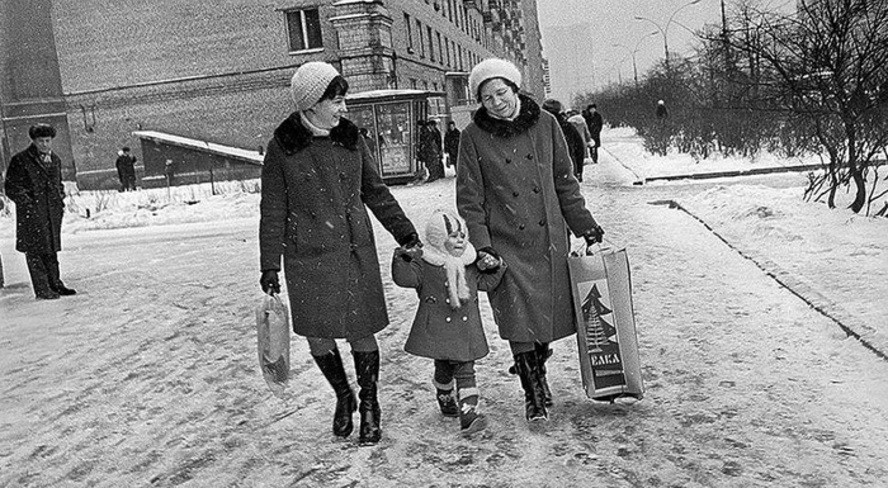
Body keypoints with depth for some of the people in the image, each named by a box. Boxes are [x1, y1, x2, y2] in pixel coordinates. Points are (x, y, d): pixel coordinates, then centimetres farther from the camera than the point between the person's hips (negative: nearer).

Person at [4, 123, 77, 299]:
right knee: (35, 251, -3)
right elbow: (11, 187, -6)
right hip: (32, 213, -6)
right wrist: (27, 202, -15)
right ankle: (42, 289, 1)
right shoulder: (20, 160, -6)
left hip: (53, 212, 6)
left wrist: (60, 200, 13)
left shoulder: (55, 159, 14)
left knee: (52, 249, 13)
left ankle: (55, 284, 22)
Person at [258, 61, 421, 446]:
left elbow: (376, 192, 13)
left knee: (362, 332, 4)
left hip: (356, 252, 2)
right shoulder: (282, 147, -3)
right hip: (308, 258, -1)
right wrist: (269, 265, -1)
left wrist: (404, 231, 8)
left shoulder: (351, 139, 4)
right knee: (318, 336, 4)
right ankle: (343, 396, 32)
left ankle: (369, 406, 24)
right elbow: (272, 211, 1)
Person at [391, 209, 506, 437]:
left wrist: (494, 268, -1)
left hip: (466, 330, 3)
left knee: (465, 370, -2)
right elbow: (404, 277, -16)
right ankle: (445, 398, 40)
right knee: (444, 369, 12)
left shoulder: (470, 265, 9)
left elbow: (487, 282, 15)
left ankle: (468, 411, -5)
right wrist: (402, 258, -26)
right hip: (437, 330, -3)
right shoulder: (425, 266, -6)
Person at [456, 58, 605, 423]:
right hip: (506, 243, -2)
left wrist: (585, 225, 9)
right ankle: (533, 393, 16)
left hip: (550, 239, 3)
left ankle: (537, 371, 37)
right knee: (520, 321, -3)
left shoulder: (544, 124, 3)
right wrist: (480, 244, -10)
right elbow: (469, 198, -2)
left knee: (550, 314, 9)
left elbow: (564, 182, 10)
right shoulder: (474, 136, -3)